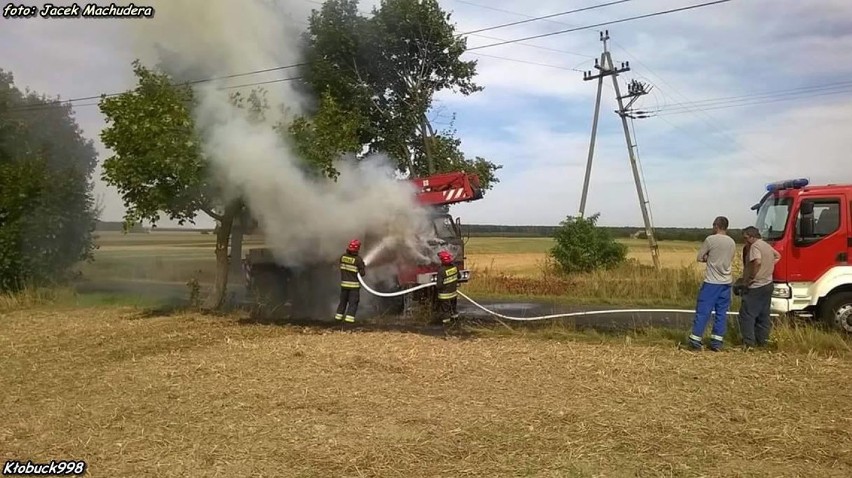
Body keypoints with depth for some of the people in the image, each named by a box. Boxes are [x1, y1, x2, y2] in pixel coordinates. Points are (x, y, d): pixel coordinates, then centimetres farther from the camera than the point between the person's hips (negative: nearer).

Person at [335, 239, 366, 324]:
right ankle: (349, 317, -5)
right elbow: (362, 273, -12)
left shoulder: (343, 256, -3)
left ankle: (339, 316, 23)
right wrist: (364, 268, 7)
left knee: (343, 301, 18)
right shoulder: (358, 259, -16)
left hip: (344, 283, 5)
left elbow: (341, 267, 10)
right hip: (354, 284, -4)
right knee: (353, 302, 2)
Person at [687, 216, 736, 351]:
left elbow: (699, 258, -5)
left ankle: (695, 340, 1)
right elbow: (729, 260, 17)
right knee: (721, 313, 8)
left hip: (711, 282, -5)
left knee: (703, 312, -1)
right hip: (726, 283, 5)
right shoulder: (732, 242, 8)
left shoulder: (711, 239, -9)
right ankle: (717, 342, 9)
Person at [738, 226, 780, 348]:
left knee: (747, 314, -6)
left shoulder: (755, 246, -15)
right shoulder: (767, 245, 14)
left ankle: (748, 342, -8)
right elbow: (778, 256, 33)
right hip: (768, 285, 10)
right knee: (763, 315, 15)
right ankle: (762, 341, 21)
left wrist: (751, 278, -24)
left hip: (755, 287, -10)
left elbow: (757, 262, -33)